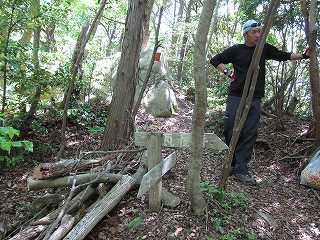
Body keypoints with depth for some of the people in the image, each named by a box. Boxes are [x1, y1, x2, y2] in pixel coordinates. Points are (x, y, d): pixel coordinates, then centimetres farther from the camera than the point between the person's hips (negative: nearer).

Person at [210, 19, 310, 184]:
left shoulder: (264, 49, 13)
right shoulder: (236, 50, 4)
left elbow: (283, 56, 22)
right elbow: (215, 60, 10)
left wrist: (303, 56, 13)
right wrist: (227, 73, -2)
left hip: (255, 101, 3)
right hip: (236, 97, -3)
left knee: (250, 135, -1)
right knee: (231, 131, -4)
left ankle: (241, 170, 5)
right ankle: (230, 164, 13)